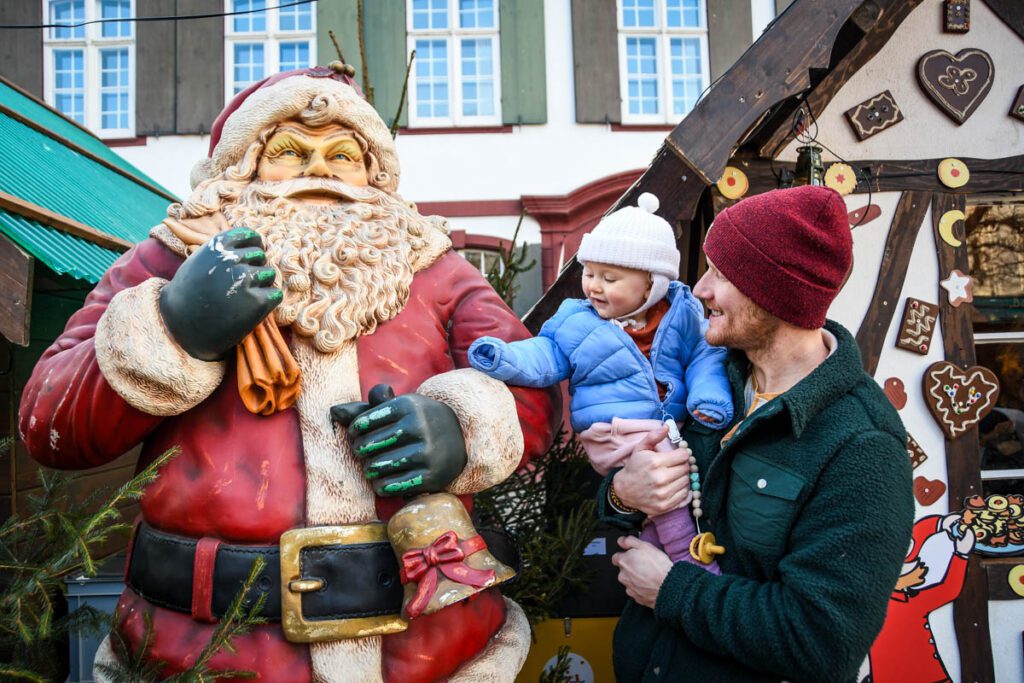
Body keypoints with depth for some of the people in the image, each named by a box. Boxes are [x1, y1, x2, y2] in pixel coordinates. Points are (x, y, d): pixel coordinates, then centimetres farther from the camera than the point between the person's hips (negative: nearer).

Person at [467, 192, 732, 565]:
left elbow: (705, 356, 8)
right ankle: (687, 558, -7)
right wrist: (505, 358, -17)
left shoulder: (681, 316, 5)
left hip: (671, 428, 4)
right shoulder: (575, 321, 4)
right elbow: (546, 356, 0)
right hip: (614, 434, -4)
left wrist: (709, 394, -9)